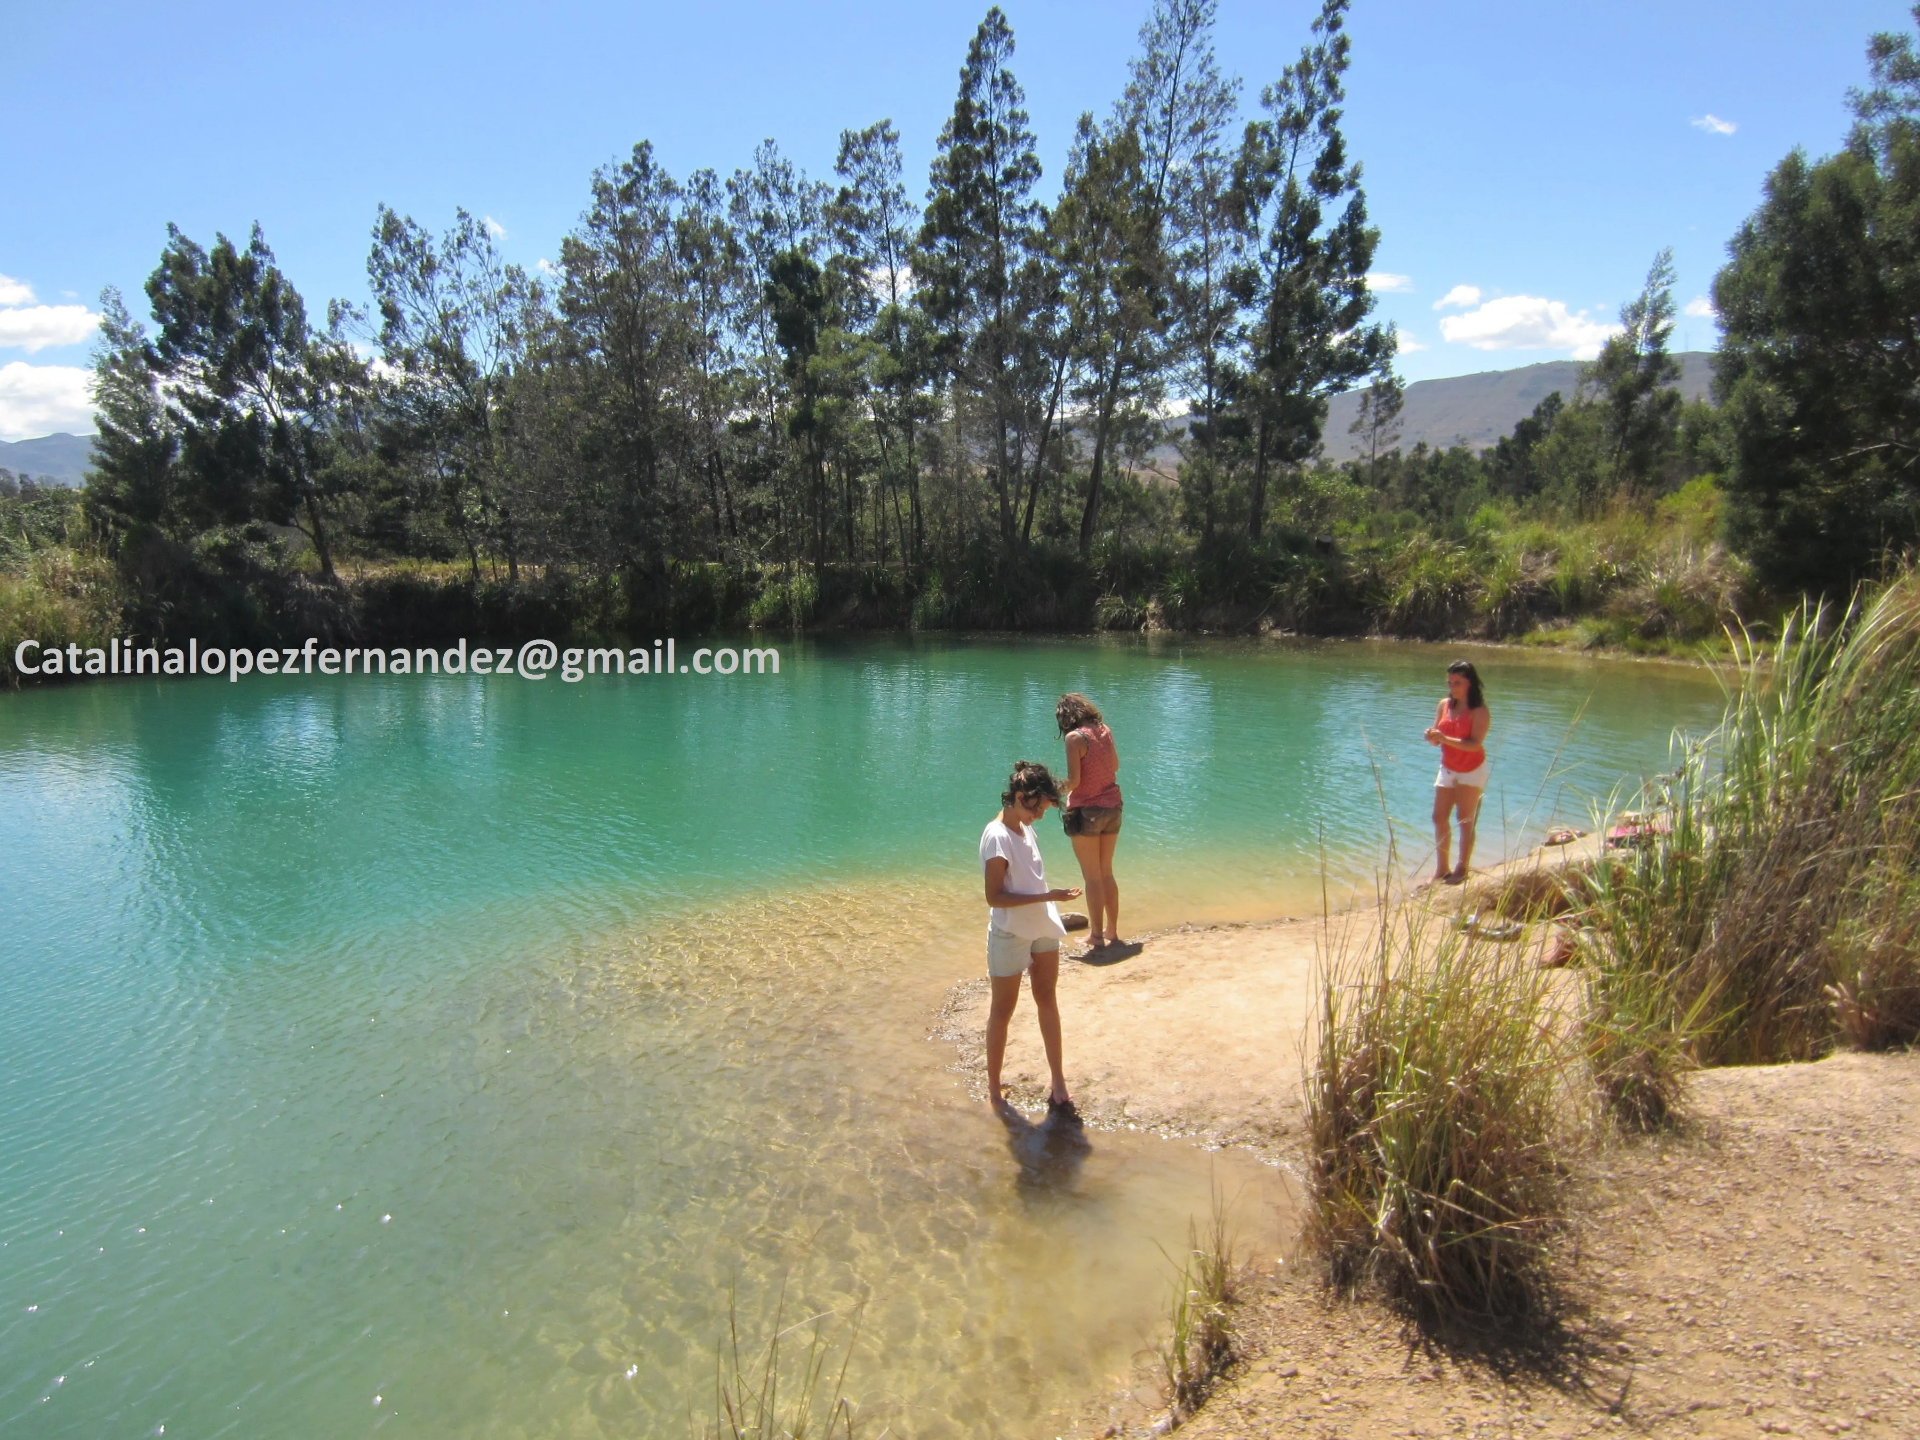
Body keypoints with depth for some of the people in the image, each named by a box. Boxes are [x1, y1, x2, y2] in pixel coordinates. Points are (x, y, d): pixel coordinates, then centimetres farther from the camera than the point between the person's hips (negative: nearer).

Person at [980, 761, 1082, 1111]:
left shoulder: (1025, 829, 4)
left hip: (1042, 930, 8)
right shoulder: (996, 837, -21)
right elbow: (994, 897, -24)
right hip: (1010, 935, -8)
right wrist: (1046, 896, -26)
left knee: (1047, 1002, 14)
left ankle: (1058, 1080, 24)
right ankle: (993, 1088, 20)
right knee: (1003, 1011, 6)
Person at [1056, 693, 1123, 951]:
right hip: (1112, 806, 7)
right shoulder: (1105, 730, 3)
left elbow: (1074, 780, -17)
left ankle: (1097, 935, 10)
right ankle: (1112, 931, 25)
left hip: (1086, 811, -7)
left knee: (1092, 877, 4)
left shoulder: (1075, 737, -15)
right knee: (1107, 873, 18)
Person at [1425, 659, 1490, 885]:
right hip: (1447, 769, 6)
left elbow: (1475, 744, -25)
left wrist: (1445, 739, -36)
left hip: (1471, 772, -6)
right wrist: (1431, 736, -20)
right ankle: (1441, 869, 16)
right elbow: (1437, 736, 3)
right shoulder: (1444, 705, 1)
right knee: (1439, 818, 6)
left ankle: (1462, 869, 7)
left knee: (1465, 821, -1)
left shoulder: (1479, 711, -16)